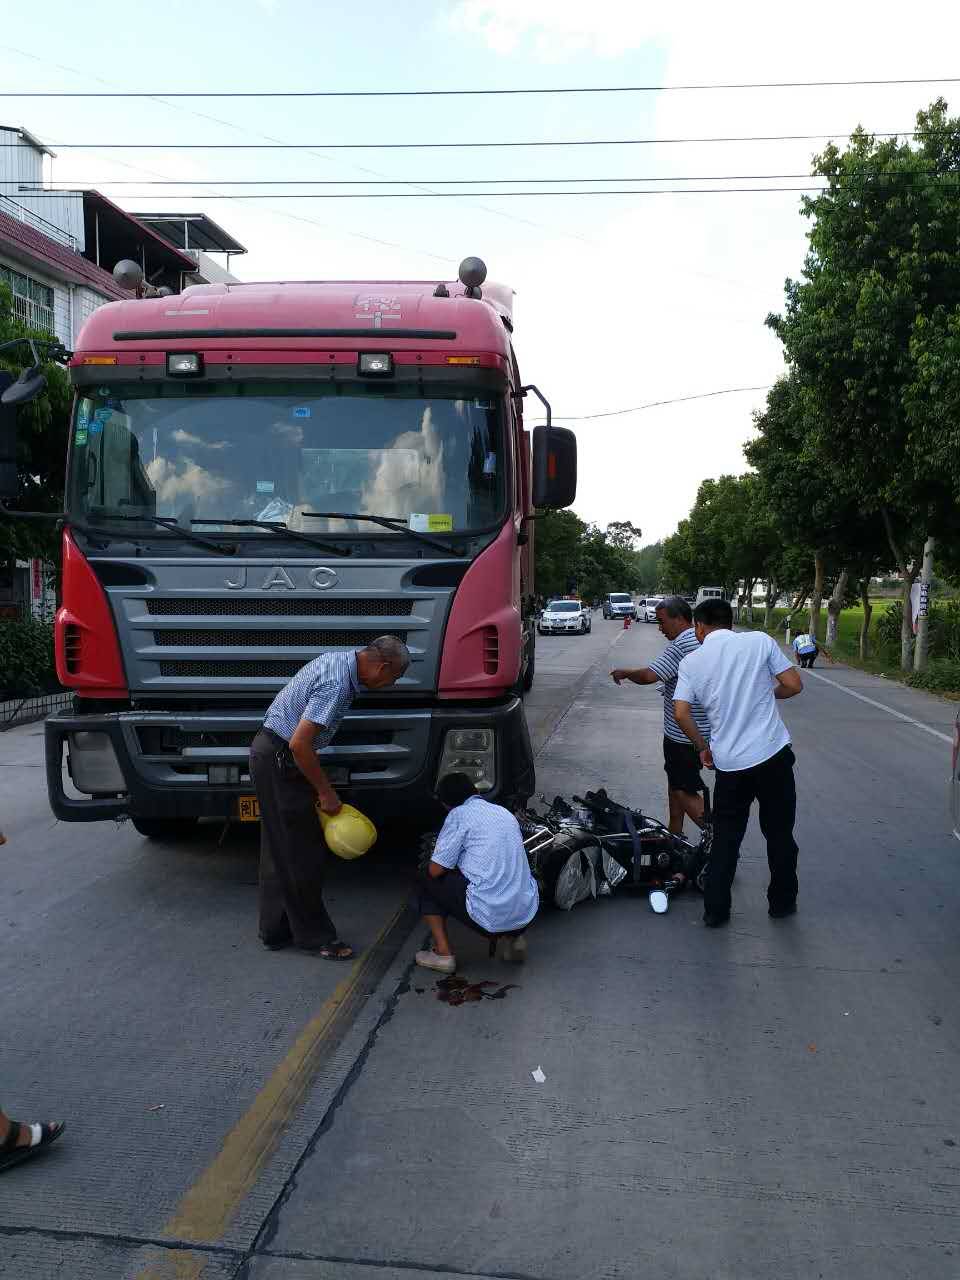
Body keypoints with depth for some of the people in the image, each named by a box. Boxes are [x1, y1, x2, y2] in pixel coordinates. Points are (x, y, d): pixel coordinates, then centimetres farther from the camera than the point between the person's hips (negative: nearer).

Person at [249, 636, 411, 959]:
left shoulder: (338, 660, 6)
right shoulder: (336, 685, -25)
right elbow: (299, 745, -27)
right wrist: (326, 792, -16)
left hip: (268, 750, 10)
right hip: (280, 761, -10)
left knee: (279, 851, 16)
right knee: (303, 855, 0)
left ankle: (275, 930, 26)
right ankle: (315, 936, 12)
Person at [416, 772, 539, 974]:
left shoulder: (459, 814, -3)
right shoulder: (505, 812, 16)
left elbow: (435, 870, -3)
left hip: (489, 917, -6)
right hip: (527, 913, 6)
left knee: (428, 882, 16)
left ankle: (443, 954, 10)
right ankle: (515, 937, 18)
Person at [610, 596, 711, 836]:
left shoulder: (681, 645, -22)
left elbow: (649, 676, -29)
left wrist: (624, 672, -10)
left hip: (684, 734, -10)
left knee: (683, 790, -3)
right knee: (675, 782, 21)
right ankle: (675, 834, 31)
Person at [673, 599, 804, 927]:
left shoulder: (691, 661, 1)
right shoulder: (760, 641, -2)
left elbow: (681, 714, -6)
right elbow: (794, 685, -1)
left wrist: (703, 747, 8)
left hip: (728, 762, 1)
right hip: (772, 754, -1)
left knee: (726, 838, 14)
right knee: (779, 832, 15)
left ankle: (715, 910, 16)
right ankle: (782, 902, 27)